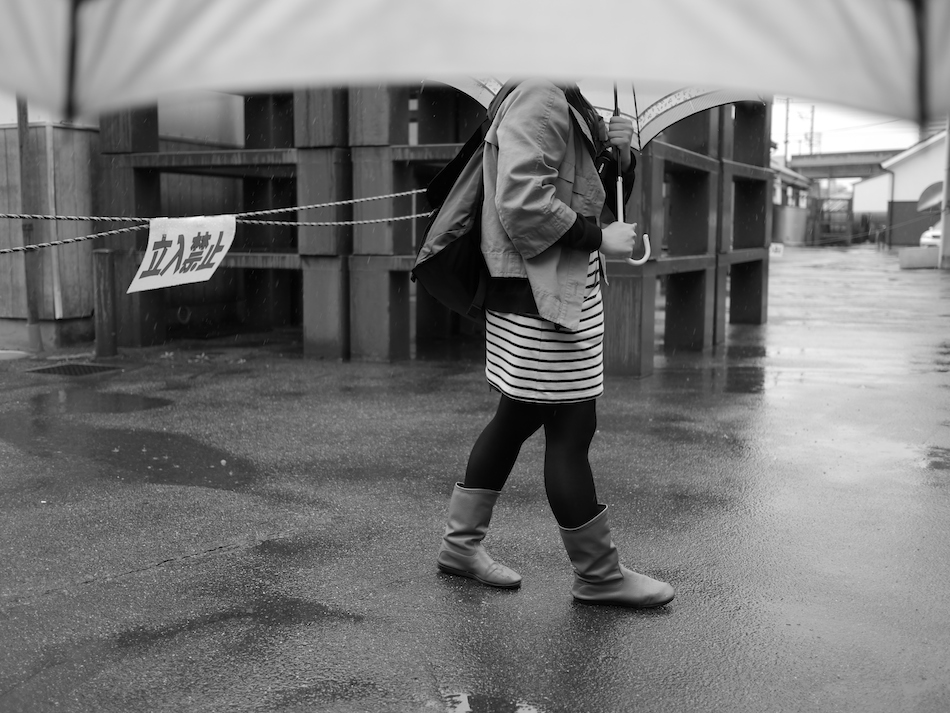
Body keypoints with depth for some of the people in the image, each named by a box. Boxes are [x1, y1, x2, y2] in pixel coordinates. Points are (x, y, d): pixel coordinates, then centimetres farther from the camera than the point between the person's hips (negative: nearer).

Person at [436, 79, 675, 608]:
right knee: (571, 429, -3)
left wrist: (618, 154, 3)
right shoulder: (539, 98, -14)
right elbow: (522, 204, -25)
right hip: (539, 296, -11)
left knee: (517, 419, 15)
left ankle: (462, 542, 27)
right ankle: (599, 575, 10)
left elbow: (599, 198, 22)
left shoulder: (574, 106, 18)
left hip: (569, 291, 11)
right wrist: (599, 238, -18)